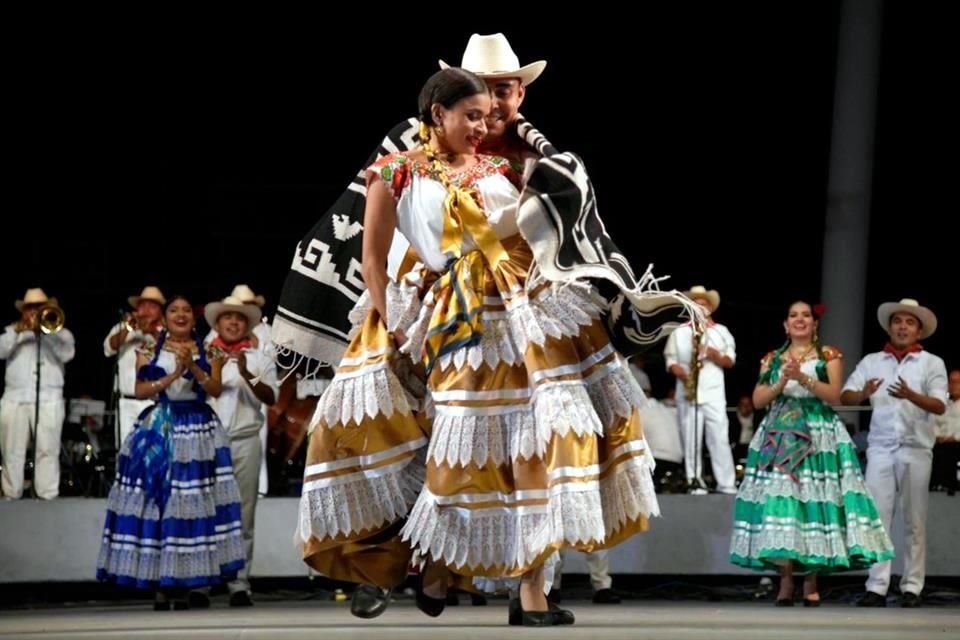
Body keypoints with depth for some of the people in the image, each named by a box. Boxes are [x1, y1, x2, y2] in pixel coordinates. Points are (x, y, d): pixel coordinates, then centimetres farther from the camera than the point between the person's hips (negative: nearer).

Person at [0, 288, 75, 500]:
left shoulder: (60, 333, 15)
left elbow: (67, 354, -4)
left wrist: (47, 329, -8)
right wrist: (17, 331, -10)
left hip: (49, 400, -2)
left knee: (48, 451, -10)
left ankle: (48, 497, -12)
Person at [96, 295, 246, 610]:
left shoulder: (208, 351, 10)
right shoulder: (149, 350, 9)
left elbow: (216, 389, 0)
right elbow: (140, 390, 0)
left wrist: (193, 366, -14)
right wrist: (171, 377, -13)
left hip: (197, 430, 0)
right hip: (158, 429, 0)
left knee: (192, 502, -6)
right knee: (155, 501, -7)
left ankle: (184, 583, -3)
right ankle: (159, 583, -4)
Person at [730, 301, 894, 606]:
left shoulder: (828, 355, 9)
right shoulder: (772, 359, 17)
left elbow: (834, 395, -3)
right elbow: (758, 400, 9)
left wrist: (803, 378, -14)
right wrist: (781, 382, -7)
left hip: (819, 437, -2)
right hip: (779, 437, 2)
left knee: (814, 500, -9)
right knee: (779, 500, -11)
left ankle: (811, 582, -5)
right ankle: (785, 580, -11)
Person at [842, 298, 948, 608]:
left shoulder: (932, 363, 5)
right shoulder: (871, 361, 11)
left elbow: (939, 406, -7)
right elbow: (845, 396, 2)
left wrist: (911, 395, -25)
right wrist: (864, 394, -20)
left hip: (916, 449, -1)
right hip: (880, 447, 1)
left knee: (914, 521, 1)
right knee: (877, 518, -4)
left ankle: (911, 587, 5)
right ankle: (876, 587, -3)